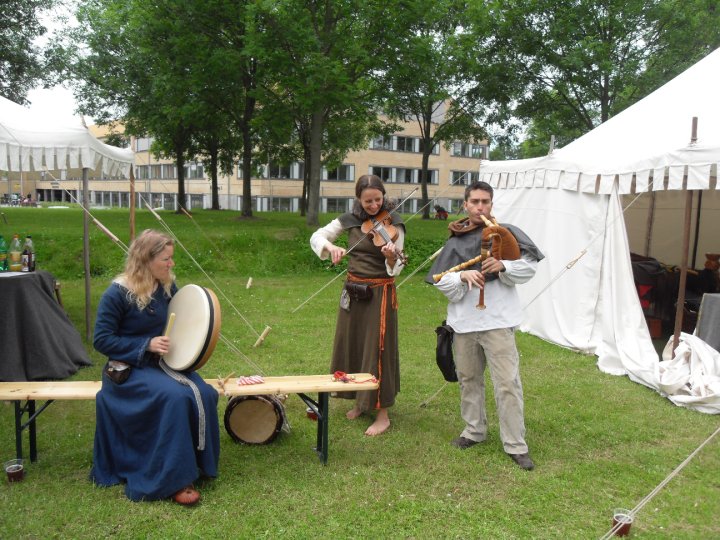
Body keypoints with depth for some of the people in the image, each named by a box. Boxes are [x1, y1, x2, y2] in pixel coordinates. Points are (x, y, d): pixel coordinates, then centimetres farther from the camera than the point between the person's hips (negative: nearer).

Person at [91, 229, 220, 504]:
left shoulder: (167, 287, 3)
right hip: (129, 369, -5)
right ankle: (174, 480, -19)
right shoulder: (118, 293, -14)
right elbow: (102, 340, -12)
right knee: (175, 396, -32)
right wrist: (146, 345, -20)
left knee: (205, 394, -21)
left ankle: (196, 461, -2)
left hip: (163, 362, 6)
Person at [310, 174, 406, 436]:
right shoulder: (350, 220, 2)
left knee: (377, 350, -3)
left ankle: (382, 414, 8)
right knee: (351, 346, 13)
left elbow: (396, 269, -15)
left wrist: (391, 258, -38)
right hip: (353, 290, 5)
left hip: (380, 293, -5)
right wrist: (330, 247, -20)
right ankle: (361, 401, 31)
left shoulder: (393, 224, -11)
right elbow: (317, 236, 1)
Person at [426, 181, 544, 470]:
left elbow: (529, 266, -1)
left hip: (498, 320, -3)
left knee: (507, 383, -4)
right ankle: (474, 430, 34)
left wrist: (503, 266, -19)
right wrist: (463, 275, -18)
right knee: (468, 378, 16)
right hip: (463, 321, 4)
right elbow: (441, 282, 1)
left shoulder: (505, 233, 1)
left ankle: (515, 445, 9)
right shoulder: (455, 242, 8)